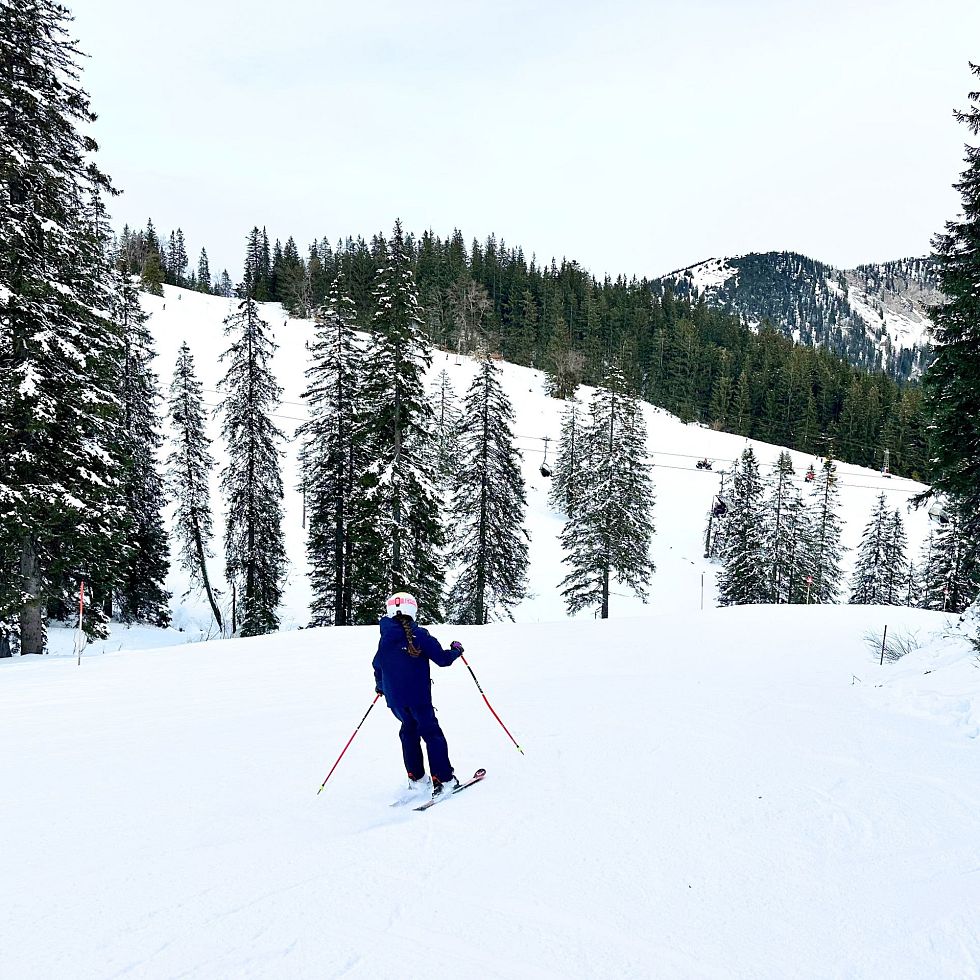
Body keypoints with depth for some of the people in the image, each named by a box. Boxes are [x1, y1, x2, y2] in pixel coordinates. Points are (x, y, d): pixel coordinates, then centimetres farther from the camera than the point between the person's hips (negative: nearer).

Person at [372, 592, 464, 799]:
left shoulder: (385, 638, 3)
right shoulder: (419, 635, -11)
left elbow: (377, 665, 15)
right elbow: (442, 659, -10)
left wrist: (380, 686, 34)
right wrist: (456, 650, 10)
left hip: (394, 697, 5)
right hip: (418, 696, -4)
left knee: (409, 730, 21)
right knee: (431, 733, 3)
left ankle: (416, 778, 21)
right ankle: (443, 780, -1)